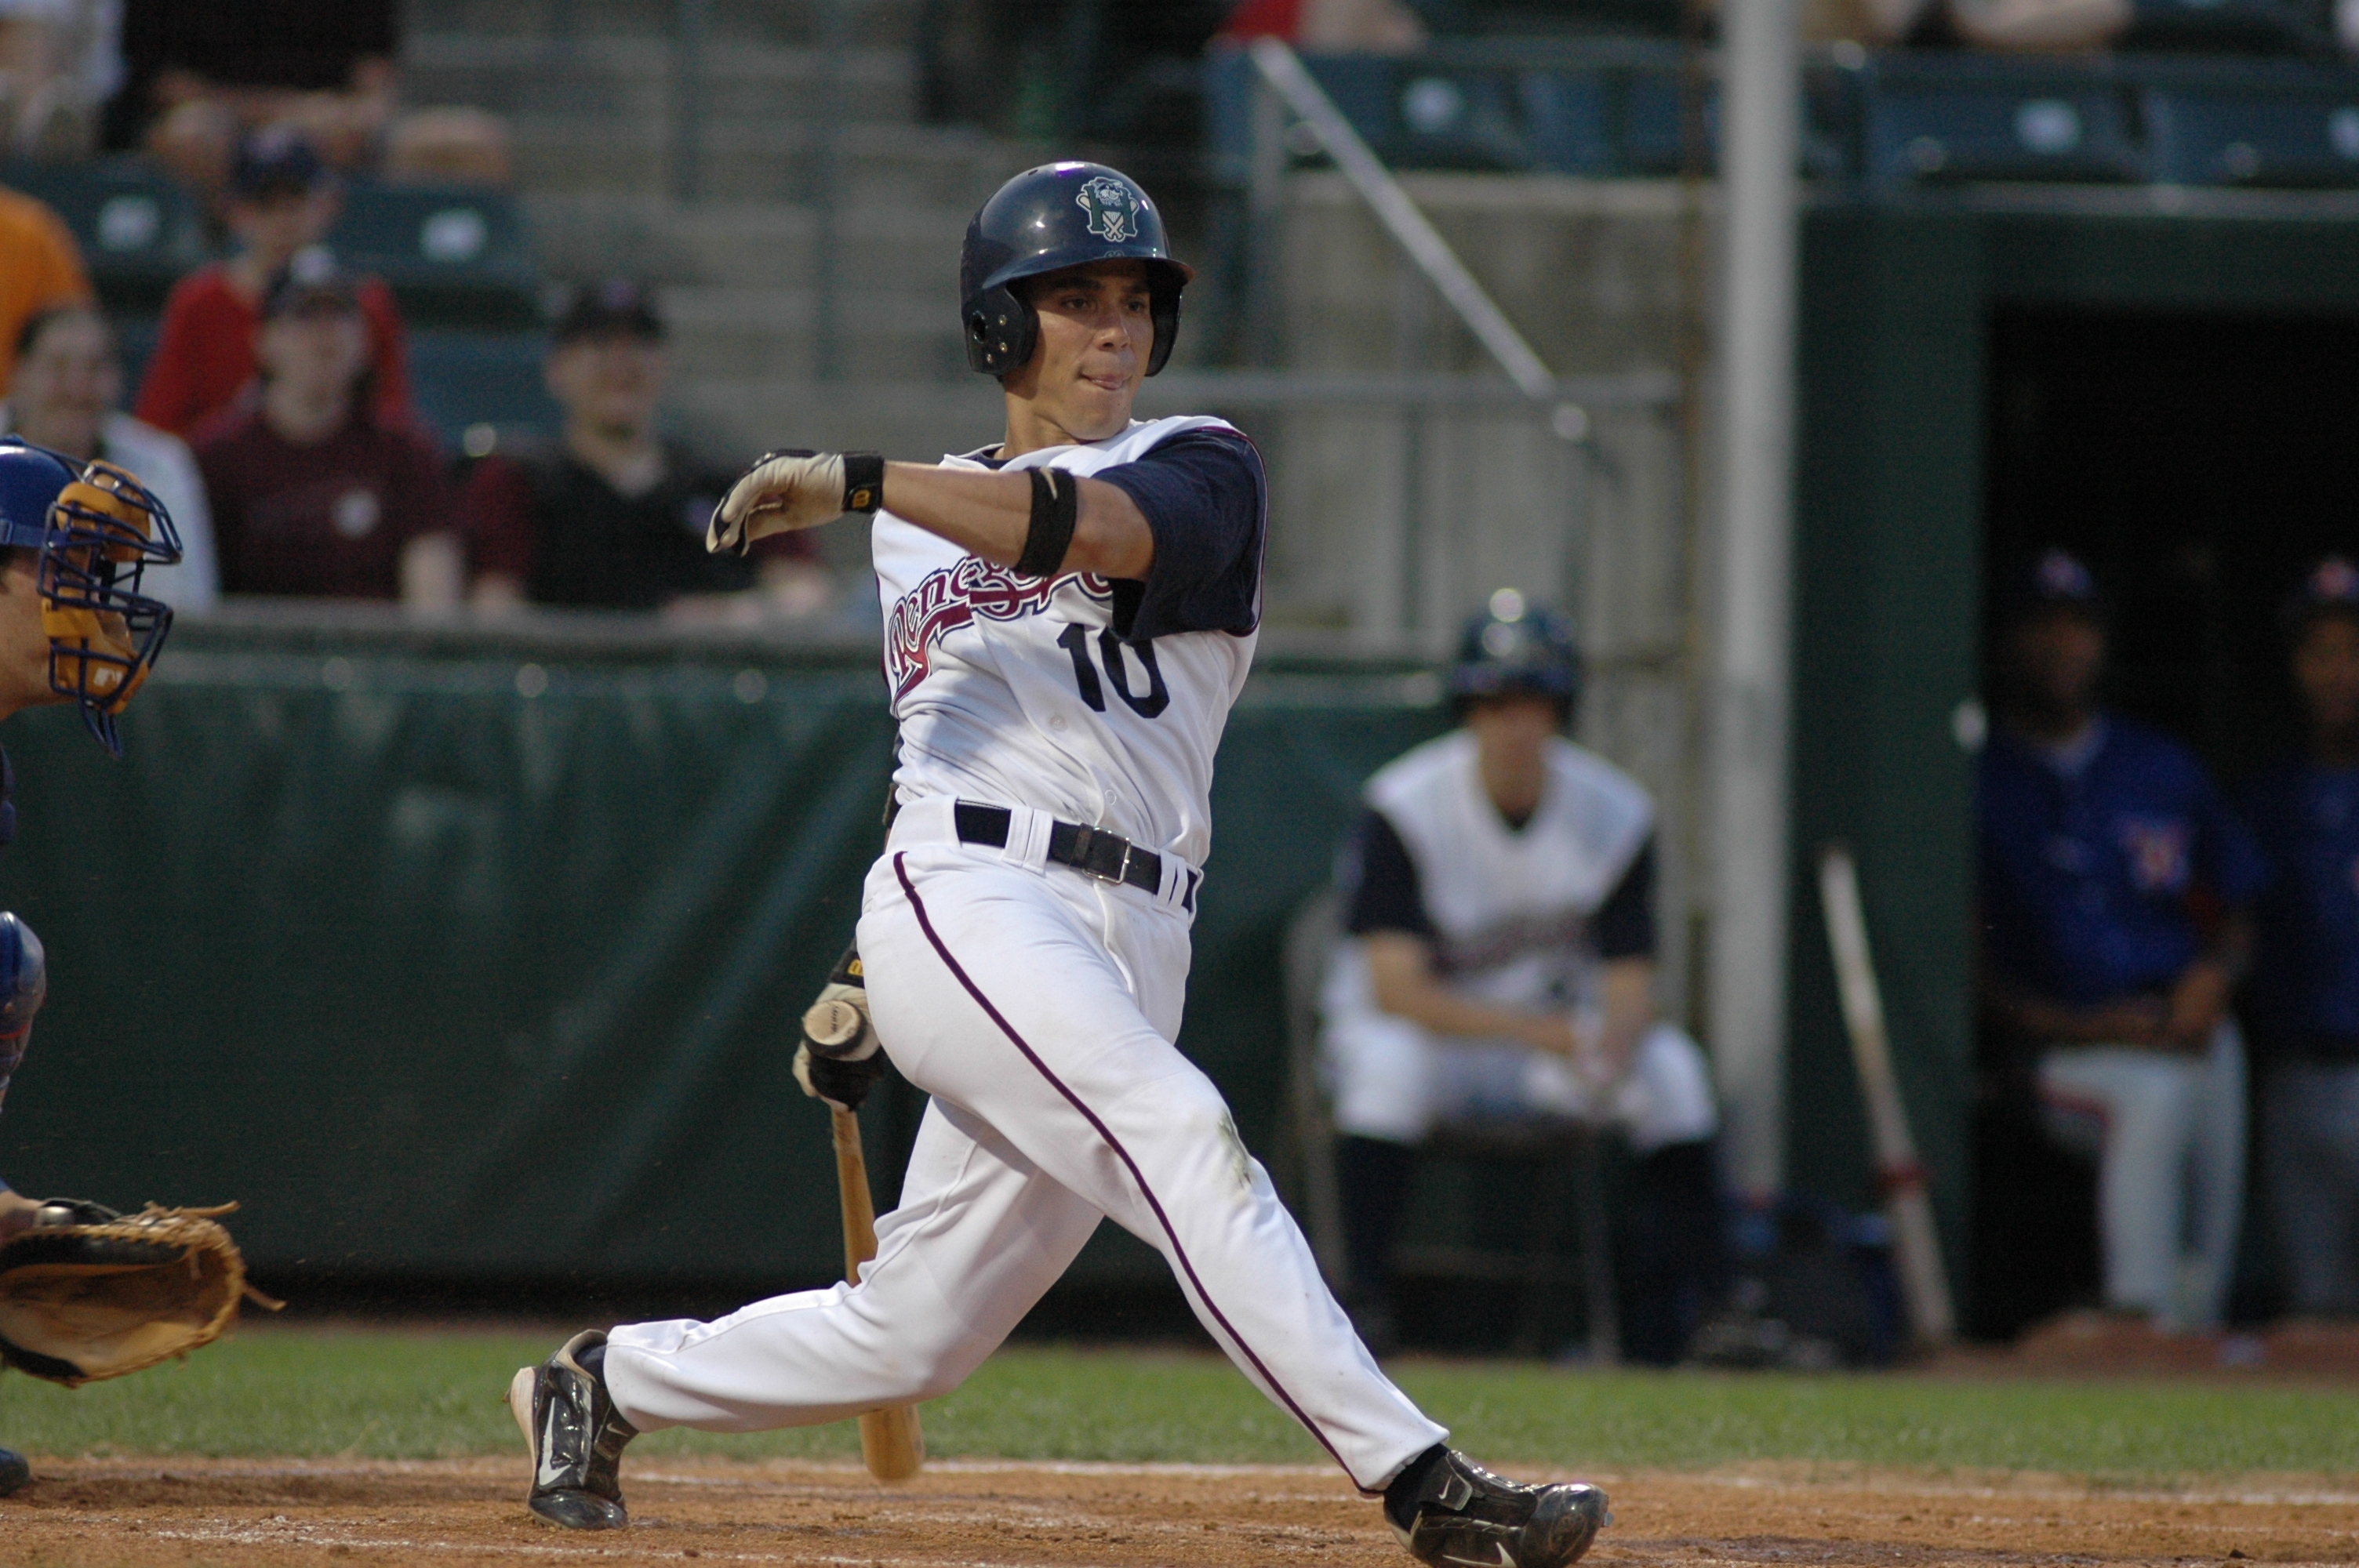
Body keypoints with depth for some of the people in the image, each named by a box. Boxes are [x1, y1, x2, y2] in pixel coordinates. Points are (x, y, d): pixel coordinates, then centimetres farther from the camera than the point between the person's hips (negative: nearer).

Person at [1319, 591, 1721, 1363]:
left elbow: (1629, 981, -8)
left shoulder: (1615, 814, -5)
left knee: (1671, 1068, -23)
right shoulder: (1403, 808, -17)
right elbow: (1394, 986, -24)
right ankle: (1365, 1303, -34)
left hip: (1547, 1026, 3)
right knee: (1389, 1060, -38)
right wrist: (1540, 1031, -35)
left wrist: (1612, 1040, -34)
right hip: (1422, 1025, -3)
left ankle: (1669, 1322, -18)